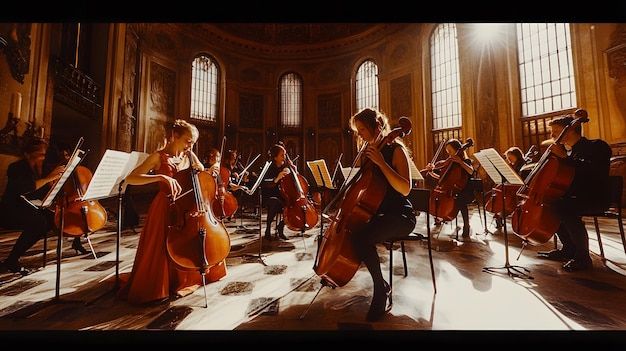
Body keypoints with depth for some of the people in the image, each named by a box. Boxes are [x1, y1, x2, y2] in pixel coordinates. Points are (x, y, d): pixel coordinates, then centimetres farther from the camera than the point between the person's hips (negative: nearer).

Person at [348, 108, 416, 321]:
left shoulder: (395, 149, -10)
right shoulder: (368, 151, 11)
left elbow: (405, 189, -23)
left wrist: (381, 162, -27)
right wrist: (365, 161, -2)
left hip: (400, 215, -8)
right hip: (378, 213, 8)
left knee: (360, 238, -32)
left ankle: (381, 289, -5)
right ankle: (382, 285, 9)